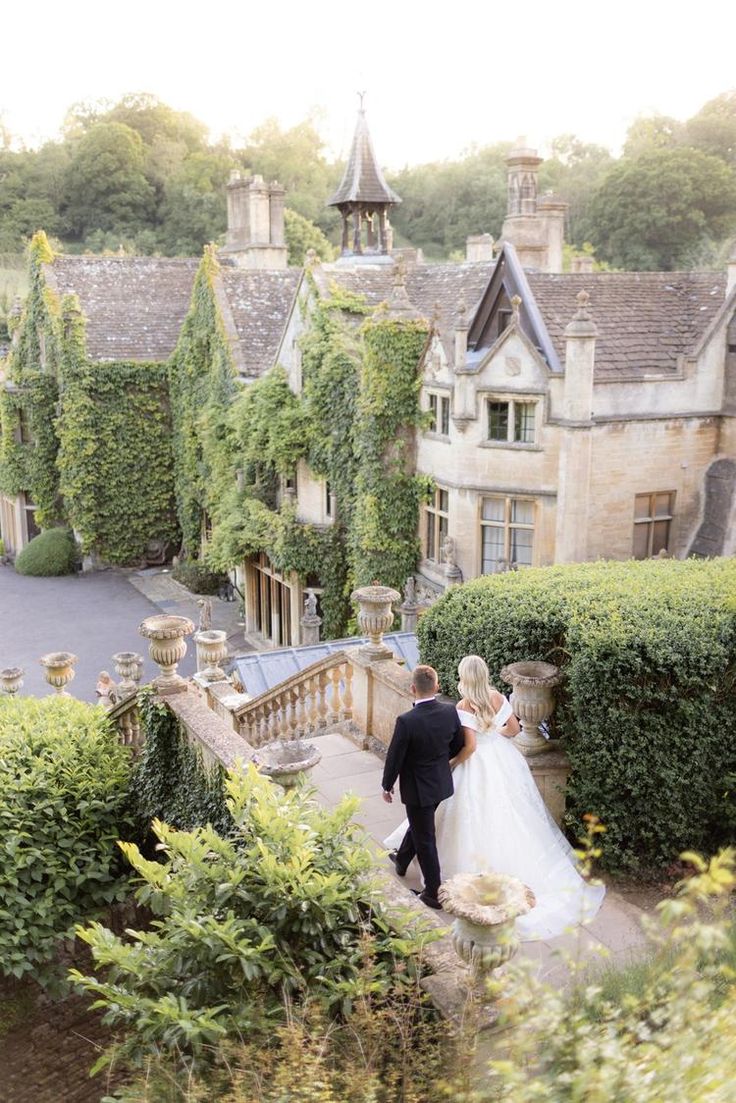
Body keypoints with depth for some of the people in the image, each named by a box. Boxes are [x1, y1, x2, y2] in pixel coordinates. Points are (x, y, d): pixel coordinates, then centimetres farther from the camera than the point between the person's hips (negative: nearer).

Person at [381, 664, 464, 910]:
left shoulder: (406, 721, -29)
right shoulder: (451, 712, -13)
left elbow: (394, 758, -18)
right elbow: (458, 747, 1)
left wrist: (387, 786, -1)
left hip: (418, 787, -6)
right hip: (442, 783, 6)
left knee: (425, 839, 10)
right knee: (418, 823, 30)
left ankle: (435, 893, 22)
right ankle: (401, 860, 54)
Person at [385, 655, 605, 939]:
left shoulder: (464, 706, -22)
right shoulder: (497, 697, -4)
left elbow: (470, 746, -23)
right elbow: (513, 728, 5)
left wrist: (451, 763, -8)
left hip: (478, 766, -6)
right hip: (503, 760, 6)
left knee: (481, 821, 7)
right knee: (511, 816, 19)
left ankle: (484, 869, 17)